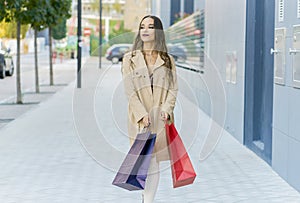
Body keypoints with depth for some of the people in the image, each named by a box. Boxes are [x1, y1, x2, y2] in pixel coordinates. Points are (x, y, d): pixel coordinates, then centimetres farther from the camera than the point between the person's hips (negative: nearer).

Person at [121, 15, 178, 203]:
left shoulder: (168, 60, 9)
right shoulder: (130, 59, 4)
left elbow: (173, 89, 4)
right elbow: (130, 90, -3)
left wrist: (166, 109, -13)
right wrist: (142, 114, -14)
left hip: (161, 118, 1)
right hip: (139, 119, -1)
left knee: (154, 164, 0)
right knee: (148, 163, -1)